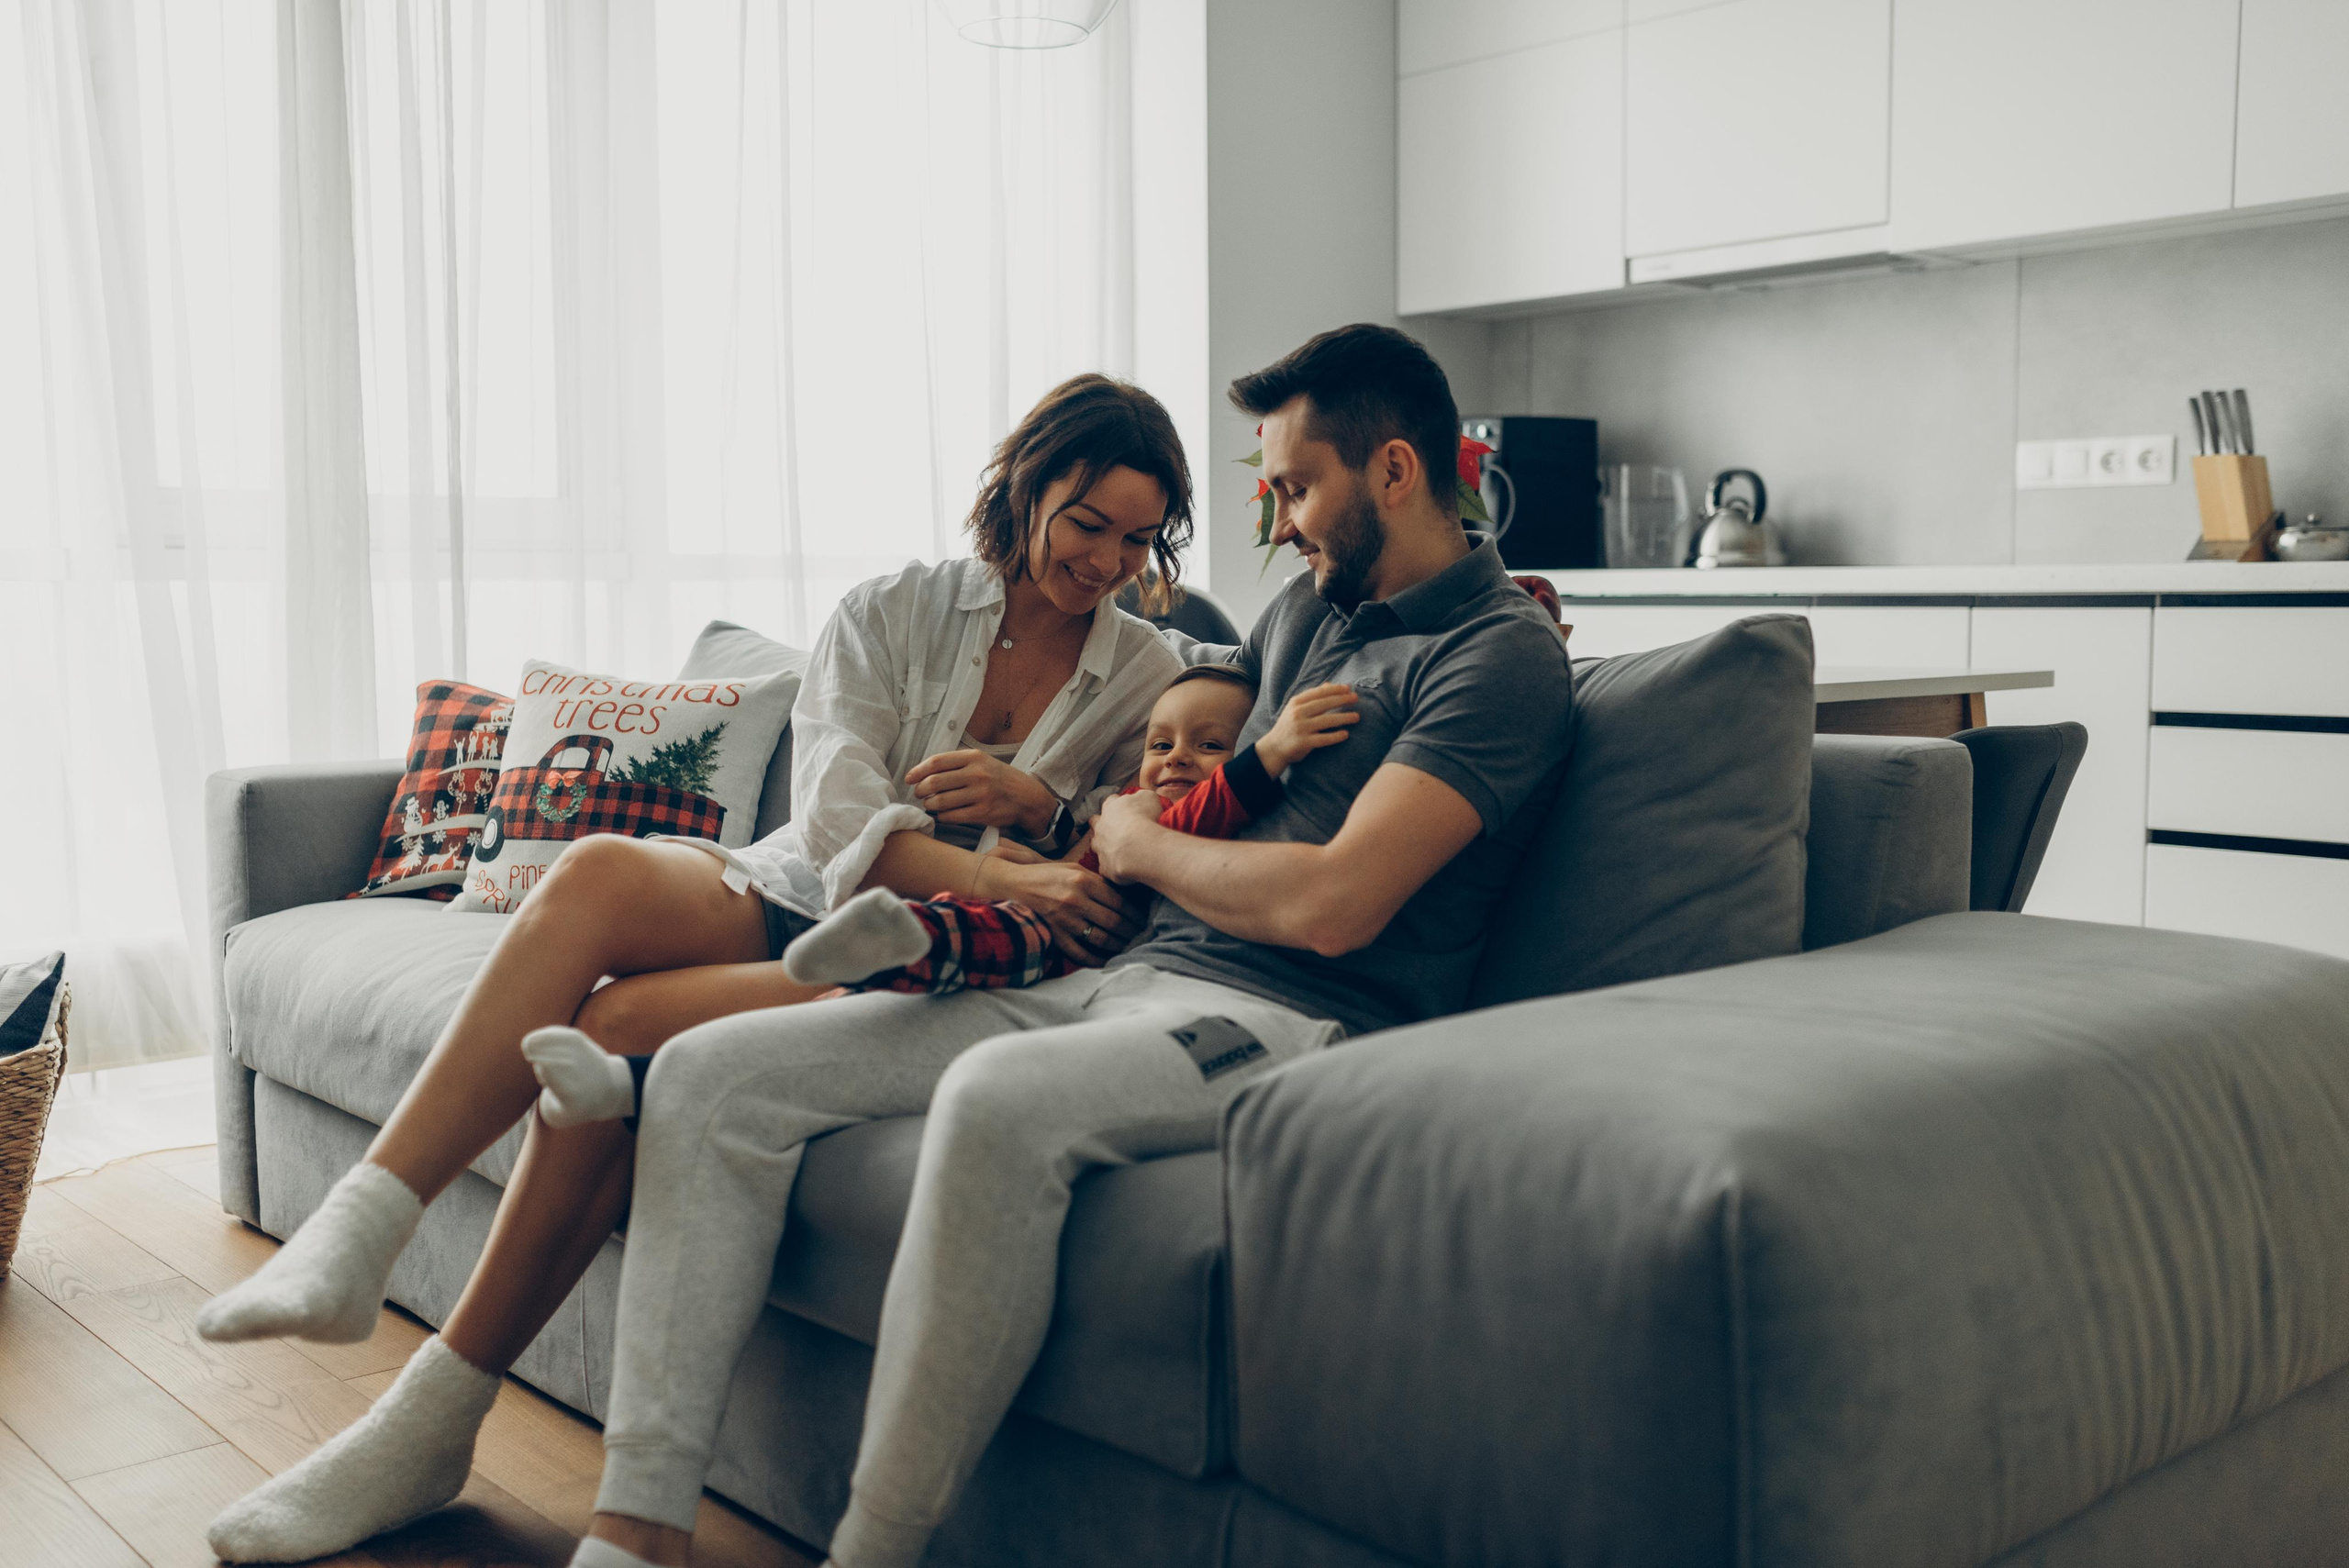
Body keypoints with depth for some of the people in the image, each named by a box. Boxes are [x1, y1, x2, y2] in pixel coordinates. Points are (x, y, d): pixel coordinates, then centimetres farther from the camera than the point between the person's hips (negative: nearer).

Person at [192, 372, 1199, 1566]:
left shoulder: (1146, 678, 8)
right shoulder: (894, 612, 7)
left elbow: (1123, 880, 7)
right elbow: (837, 817, -6)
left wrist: (1037, 806, -12)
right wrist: (994, 876, -23)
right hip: (783, 897, 3)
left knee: (628, 1023, -29)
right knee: (597, 874, -32)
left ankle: (429, 1427, -19)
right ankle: (353, 1238, -31)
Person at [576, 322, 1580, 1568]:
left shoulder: (1501, 651, -5)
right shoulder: (1310, 603, 22)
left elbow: (1331, 903, -17)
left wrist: (1141, 844, -1)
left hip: (1287, 1021, -8)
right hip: (1120, 979, 9)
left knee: (998, 1098, -41)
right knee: (712, 1072, -4)